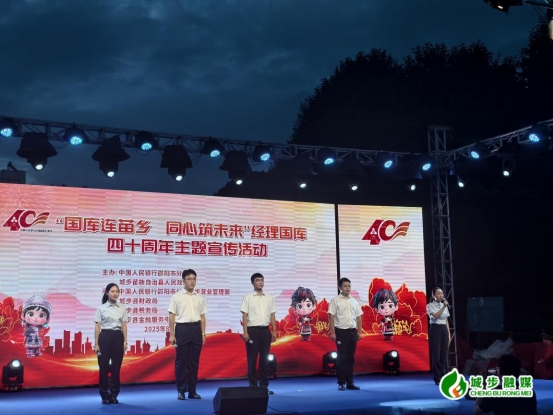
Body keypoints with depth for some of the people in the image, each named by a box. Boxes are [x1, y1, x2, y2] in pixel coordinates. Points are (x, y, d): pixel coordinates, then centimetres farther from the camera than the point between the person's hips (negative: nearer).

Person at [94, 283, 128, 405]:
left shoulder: (122, 309, 7)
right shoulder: (101, 308, 0)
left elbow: (124, 326, 8)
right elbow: (97, 327, -1)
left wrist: (125, 341, 2)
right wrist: (96, 344, -6)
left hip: (118, 337, 2)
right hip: (105, 337, -2)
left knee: (116, 367, 3)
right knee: (104, 367, -2)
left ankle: (114, 395, 13)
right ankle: (105, 395, 9)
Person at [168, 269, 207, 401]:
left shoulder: (200, 298, 10)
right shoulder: (177, 296, -1)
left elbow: (202, 317, 12)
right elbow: (172, 316, -2)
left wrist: (203, 334, 7)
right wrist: (171, 334, -7)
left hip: (196, 329, 3)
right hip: (182, 329, -3)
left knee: (194, 361, 7)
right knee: (181, 360, 1)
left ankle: (192, 390, 14)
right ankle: (181, 391, 9)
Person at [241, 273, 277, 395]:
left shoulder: (269, 298, 10)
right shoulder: (248, 297, -1)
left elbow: (272, 316, 11)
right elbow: (245, 316, -4)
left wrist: (274, 331, 5)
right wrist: (245, 332, -11)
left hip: (265, 330, 4)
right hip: (253, 330, -4)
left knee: (265, 359, 7)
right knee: (252, 359, 0)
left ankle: (264, 385, 14)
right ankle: (253, 386, 6)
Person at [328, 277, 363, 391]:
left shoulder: (354, 301, 11)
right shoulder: (335, 300, -5)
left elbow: (358, 317, 13)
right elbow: (331, 317, -9)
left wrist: (360, 331, 5)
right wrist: (332, 332, -15)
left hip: (352, 332, 5)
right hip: (341, 332, -5)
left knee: (350, 358, 8)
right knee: (341, 358, -3)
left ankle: (350, 382, 14)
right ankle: (341, 383, 3)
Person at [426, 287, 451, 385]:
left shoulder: (444, 305, 13)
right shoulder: (430, 305, -4)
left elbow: (446, 321, 14)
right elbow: (436, 316, -21)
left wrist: (449, 334, 9)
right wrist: (444, 306, -21)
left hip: (444, 330, 6)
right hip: (435, 330, -5)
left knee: (444, 355, 6)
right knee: (436, 355, -4)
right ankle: (438, 379, 2)